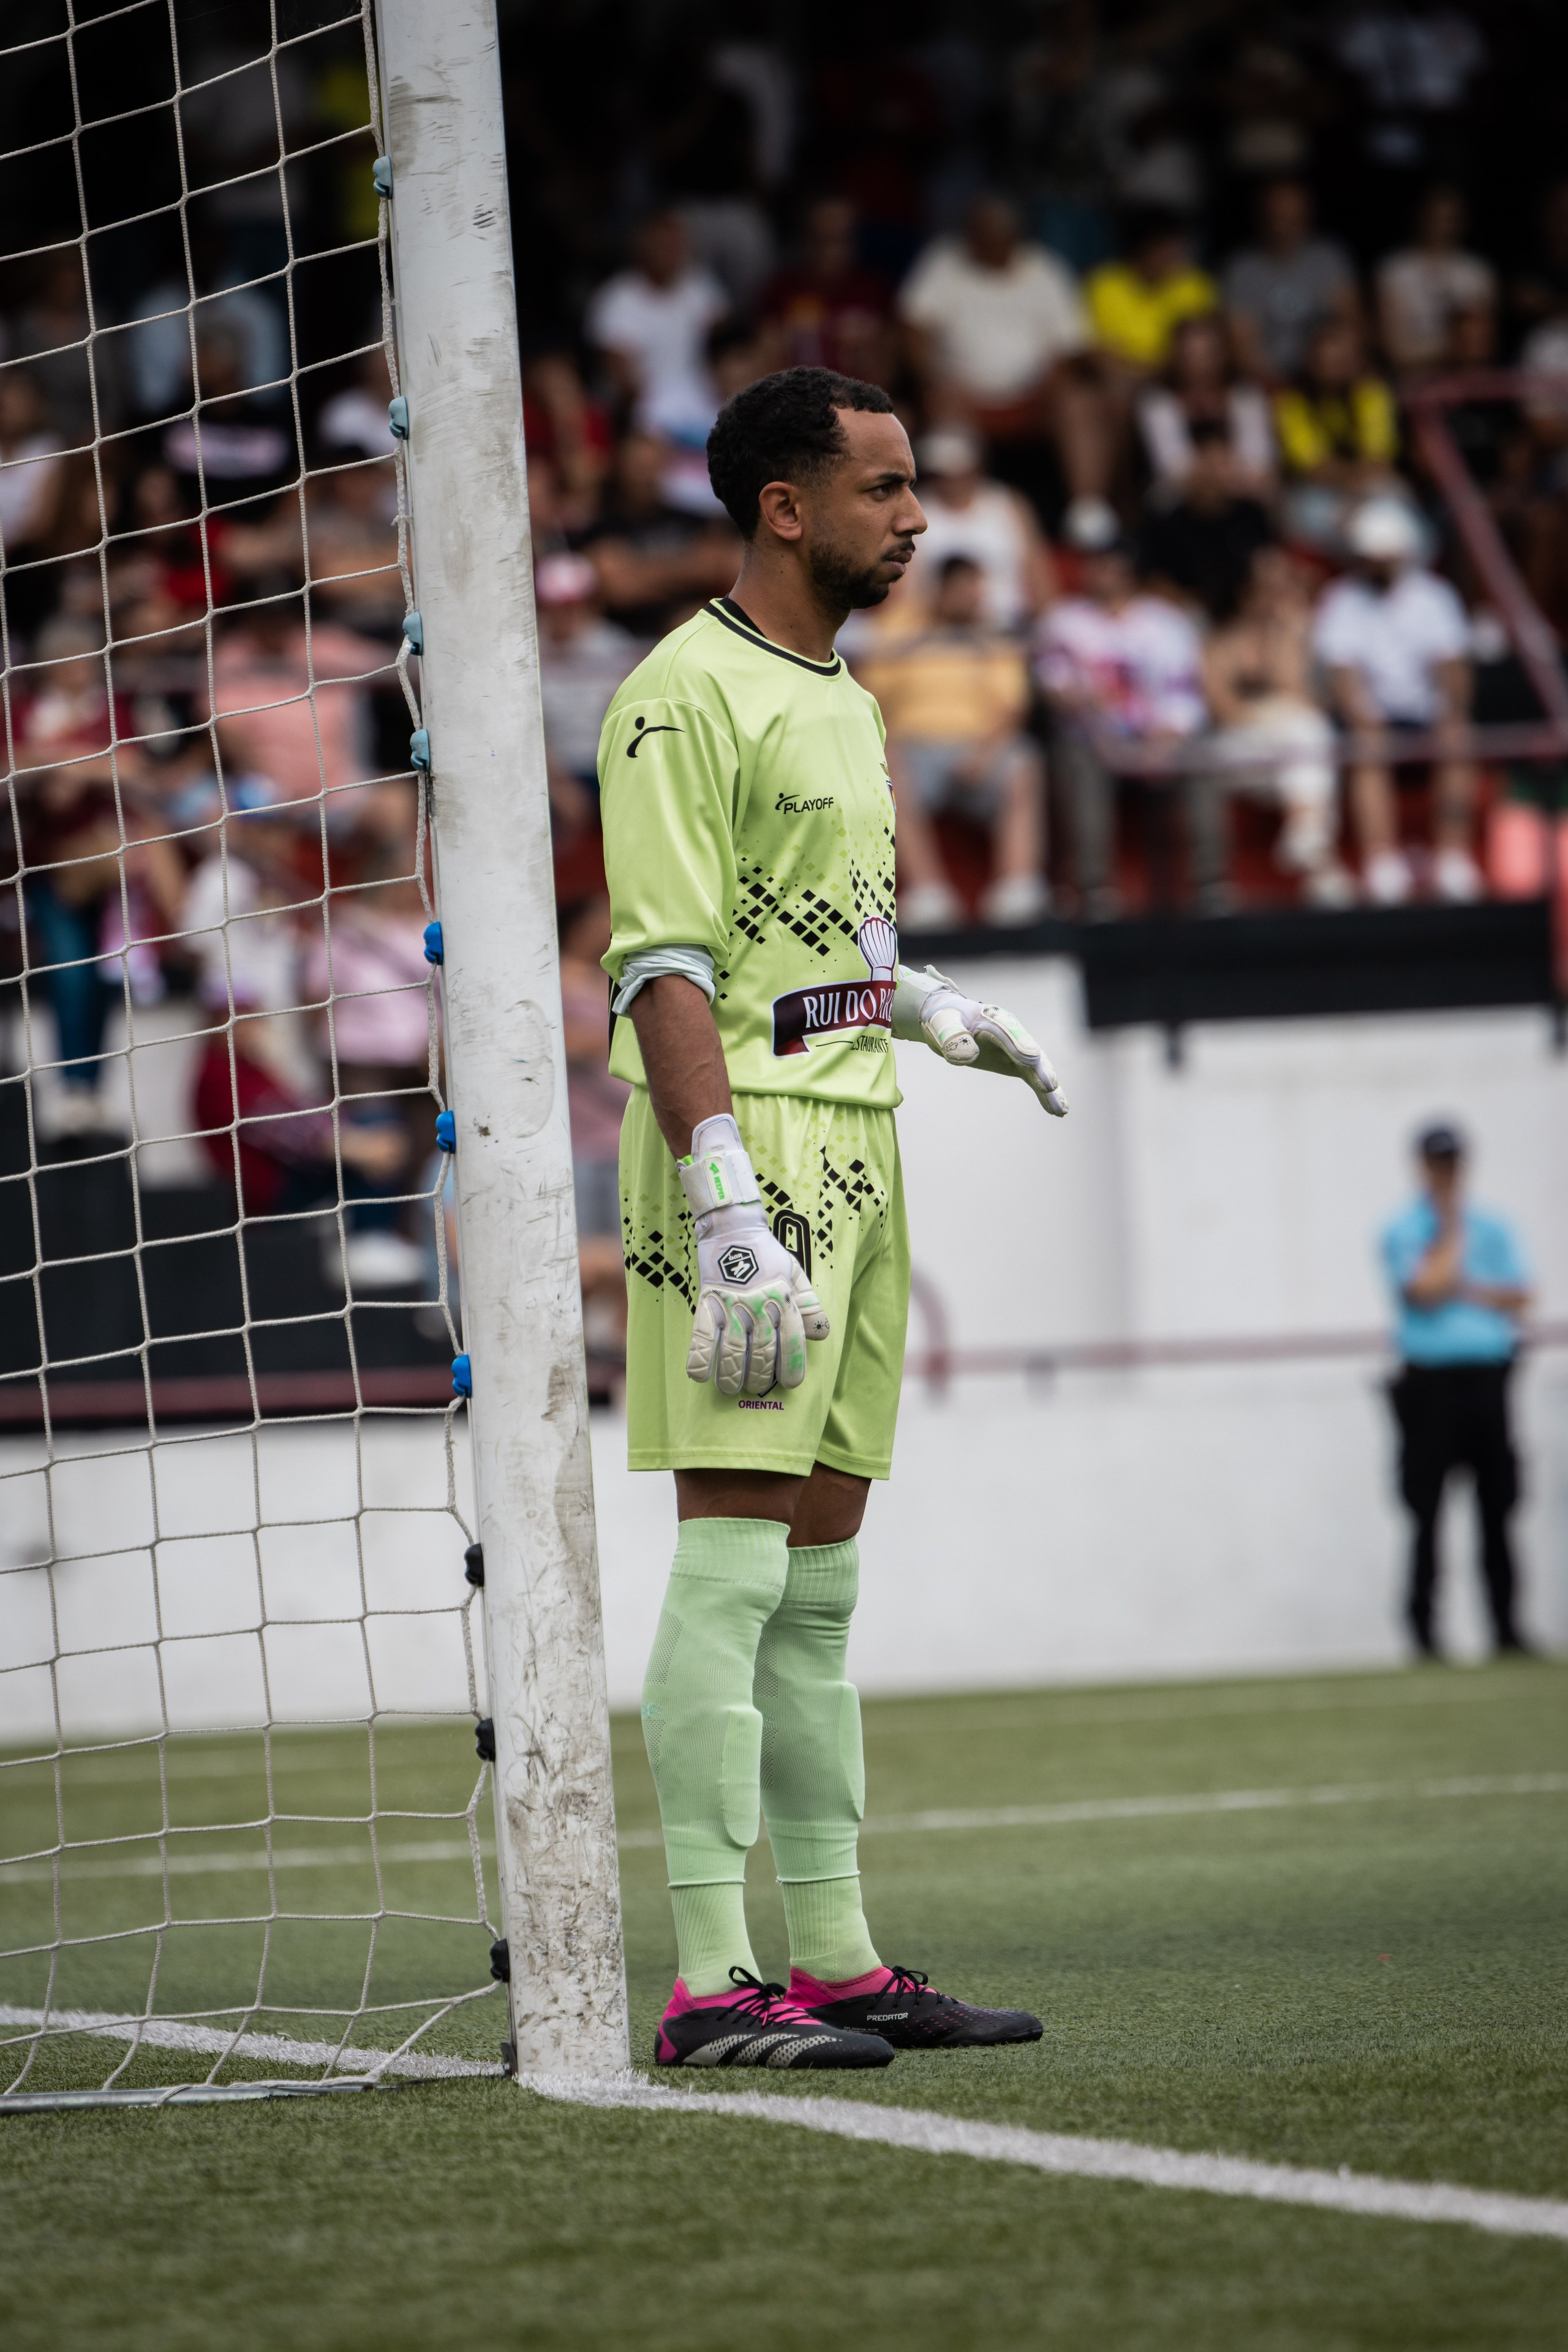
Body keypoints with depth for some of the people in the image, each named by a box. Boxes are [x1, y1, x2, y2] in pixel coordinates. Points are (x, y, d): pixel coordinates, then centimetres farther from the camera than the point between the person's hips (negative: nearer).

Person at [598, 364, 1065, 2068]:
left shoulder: (842, 702, 18)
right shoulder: (685, 698, -10)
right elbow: (663, 972, -17)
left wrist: (932, 1012, 17)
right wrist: (726, 1208, -24)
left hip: (855, 1146, 9)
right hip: (750, 1142, -9)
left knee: (820, 1567, 10)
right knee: (734, 1555, -11)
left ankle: (835, 1960, 13)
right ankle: (709, 1981, -12)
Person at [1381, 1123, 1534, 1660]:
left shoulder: (1494, 1229, 15)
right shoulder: (1402, 1232, 2)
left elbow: (1518, 1299, 6)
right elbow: (1426, 1290, -15)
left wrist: (1465, 1291, -7)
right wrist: (1453, 1228, -5)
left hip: (1489, 1379, 4)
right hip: (1431, 1386, -4)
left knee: (1498, 1506, 2)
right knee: (1428, 1508, -5)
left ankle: (1506, 1626, 6)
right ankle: (1424, 1629, -2)